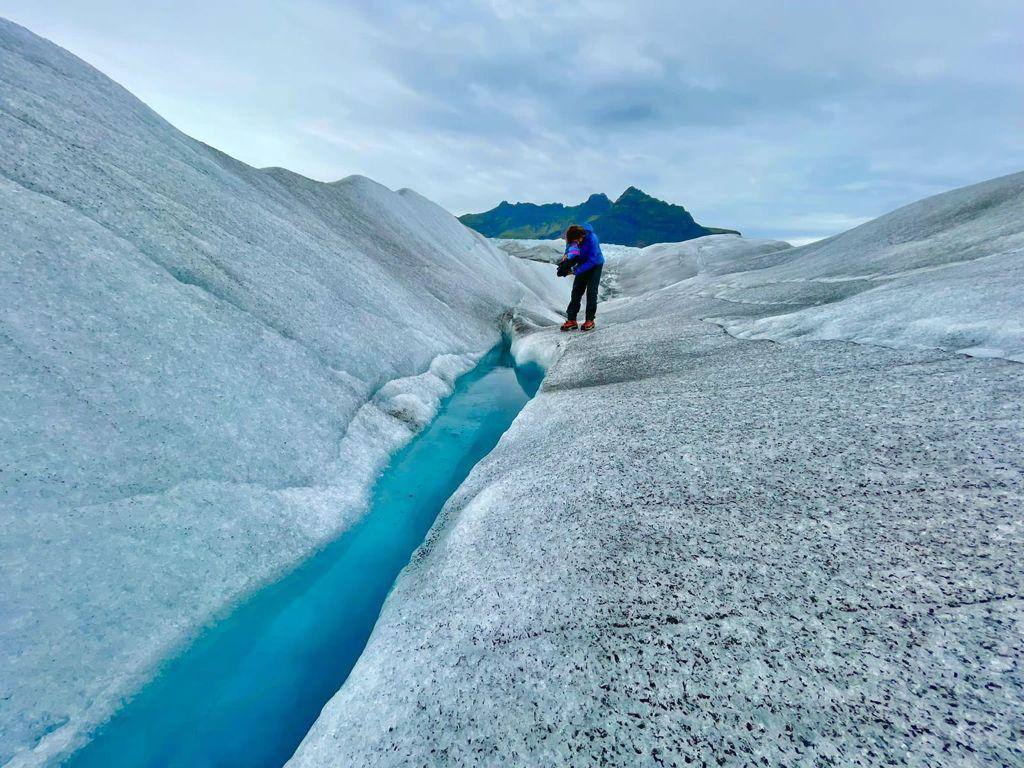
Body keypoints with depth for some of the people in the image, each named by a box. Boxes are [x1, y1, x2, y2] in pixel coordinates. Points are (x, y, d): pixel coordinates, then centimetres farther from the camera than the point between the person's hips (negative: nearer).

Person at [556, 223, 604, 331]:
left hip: (595, 264, -5)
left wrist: (574, 270, -34)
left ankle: (590, 320, -1)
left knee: (591, 292, -11)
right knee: (576, 291, 0)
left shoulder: (591, 239, -33)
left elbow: (592, 261, -32)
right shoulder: (572, 238, -17)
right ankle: (571, 320, 2)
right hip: (583, 263, 5)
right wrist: (566, 258, -18)